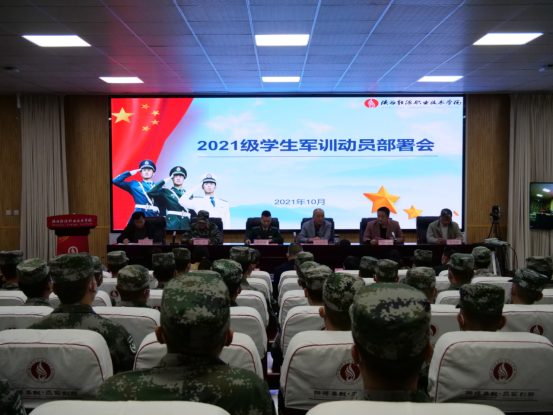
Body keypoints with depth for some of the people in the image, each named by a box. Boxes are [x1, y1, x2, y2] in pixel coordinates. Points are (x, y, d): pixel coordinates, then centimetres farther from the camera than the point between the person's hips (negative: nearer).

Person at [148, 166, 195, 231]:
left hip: (186, 225, 4)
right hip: (172, 225, -3)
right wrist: (164, 181, -7)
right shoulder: (166, 192, 7)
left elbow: (193, 213, 18)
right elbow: (150, 192, -9)